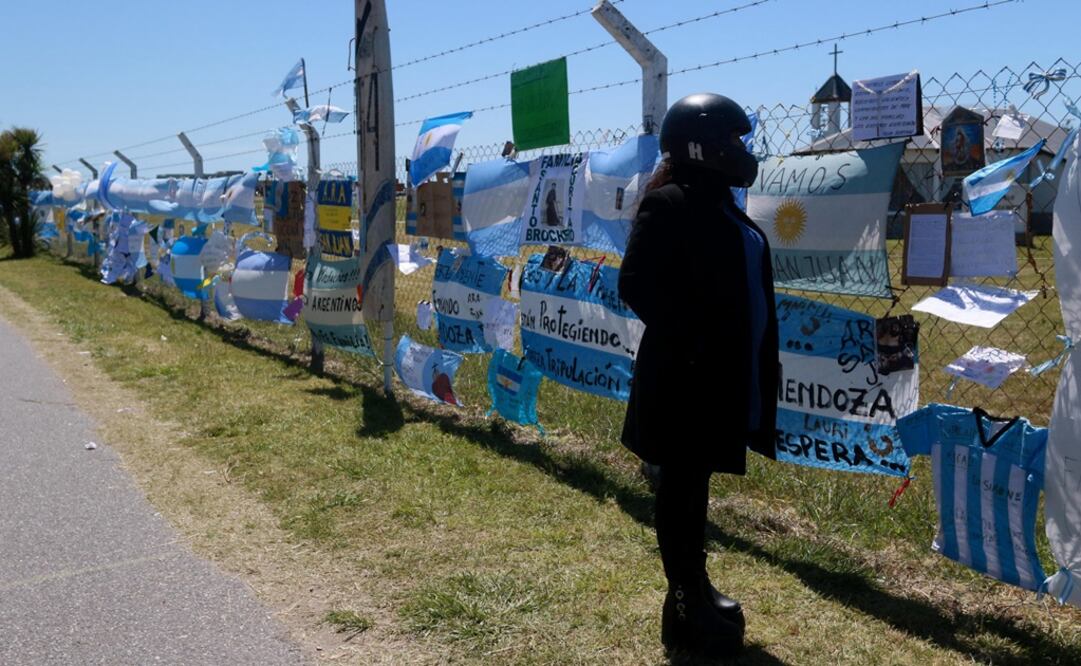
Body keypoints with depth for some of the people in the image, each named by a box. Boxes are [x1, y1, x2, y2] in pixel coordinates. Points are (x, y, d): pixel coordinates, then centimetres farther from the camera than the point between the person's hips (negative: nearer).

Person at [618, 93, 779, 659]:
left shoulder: (719, 205, 14)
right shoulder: (669, 205, -13)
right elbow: (636, 285, -20)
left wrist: (759, 360, 12)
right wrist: (690, 340, -21)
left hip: (722, 373, 9)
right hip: (687, 375, -9)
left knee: (695, 484, 17)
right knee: (681, 486, 2)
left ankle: (696, 591, 30)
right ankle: (686, 608, 13)